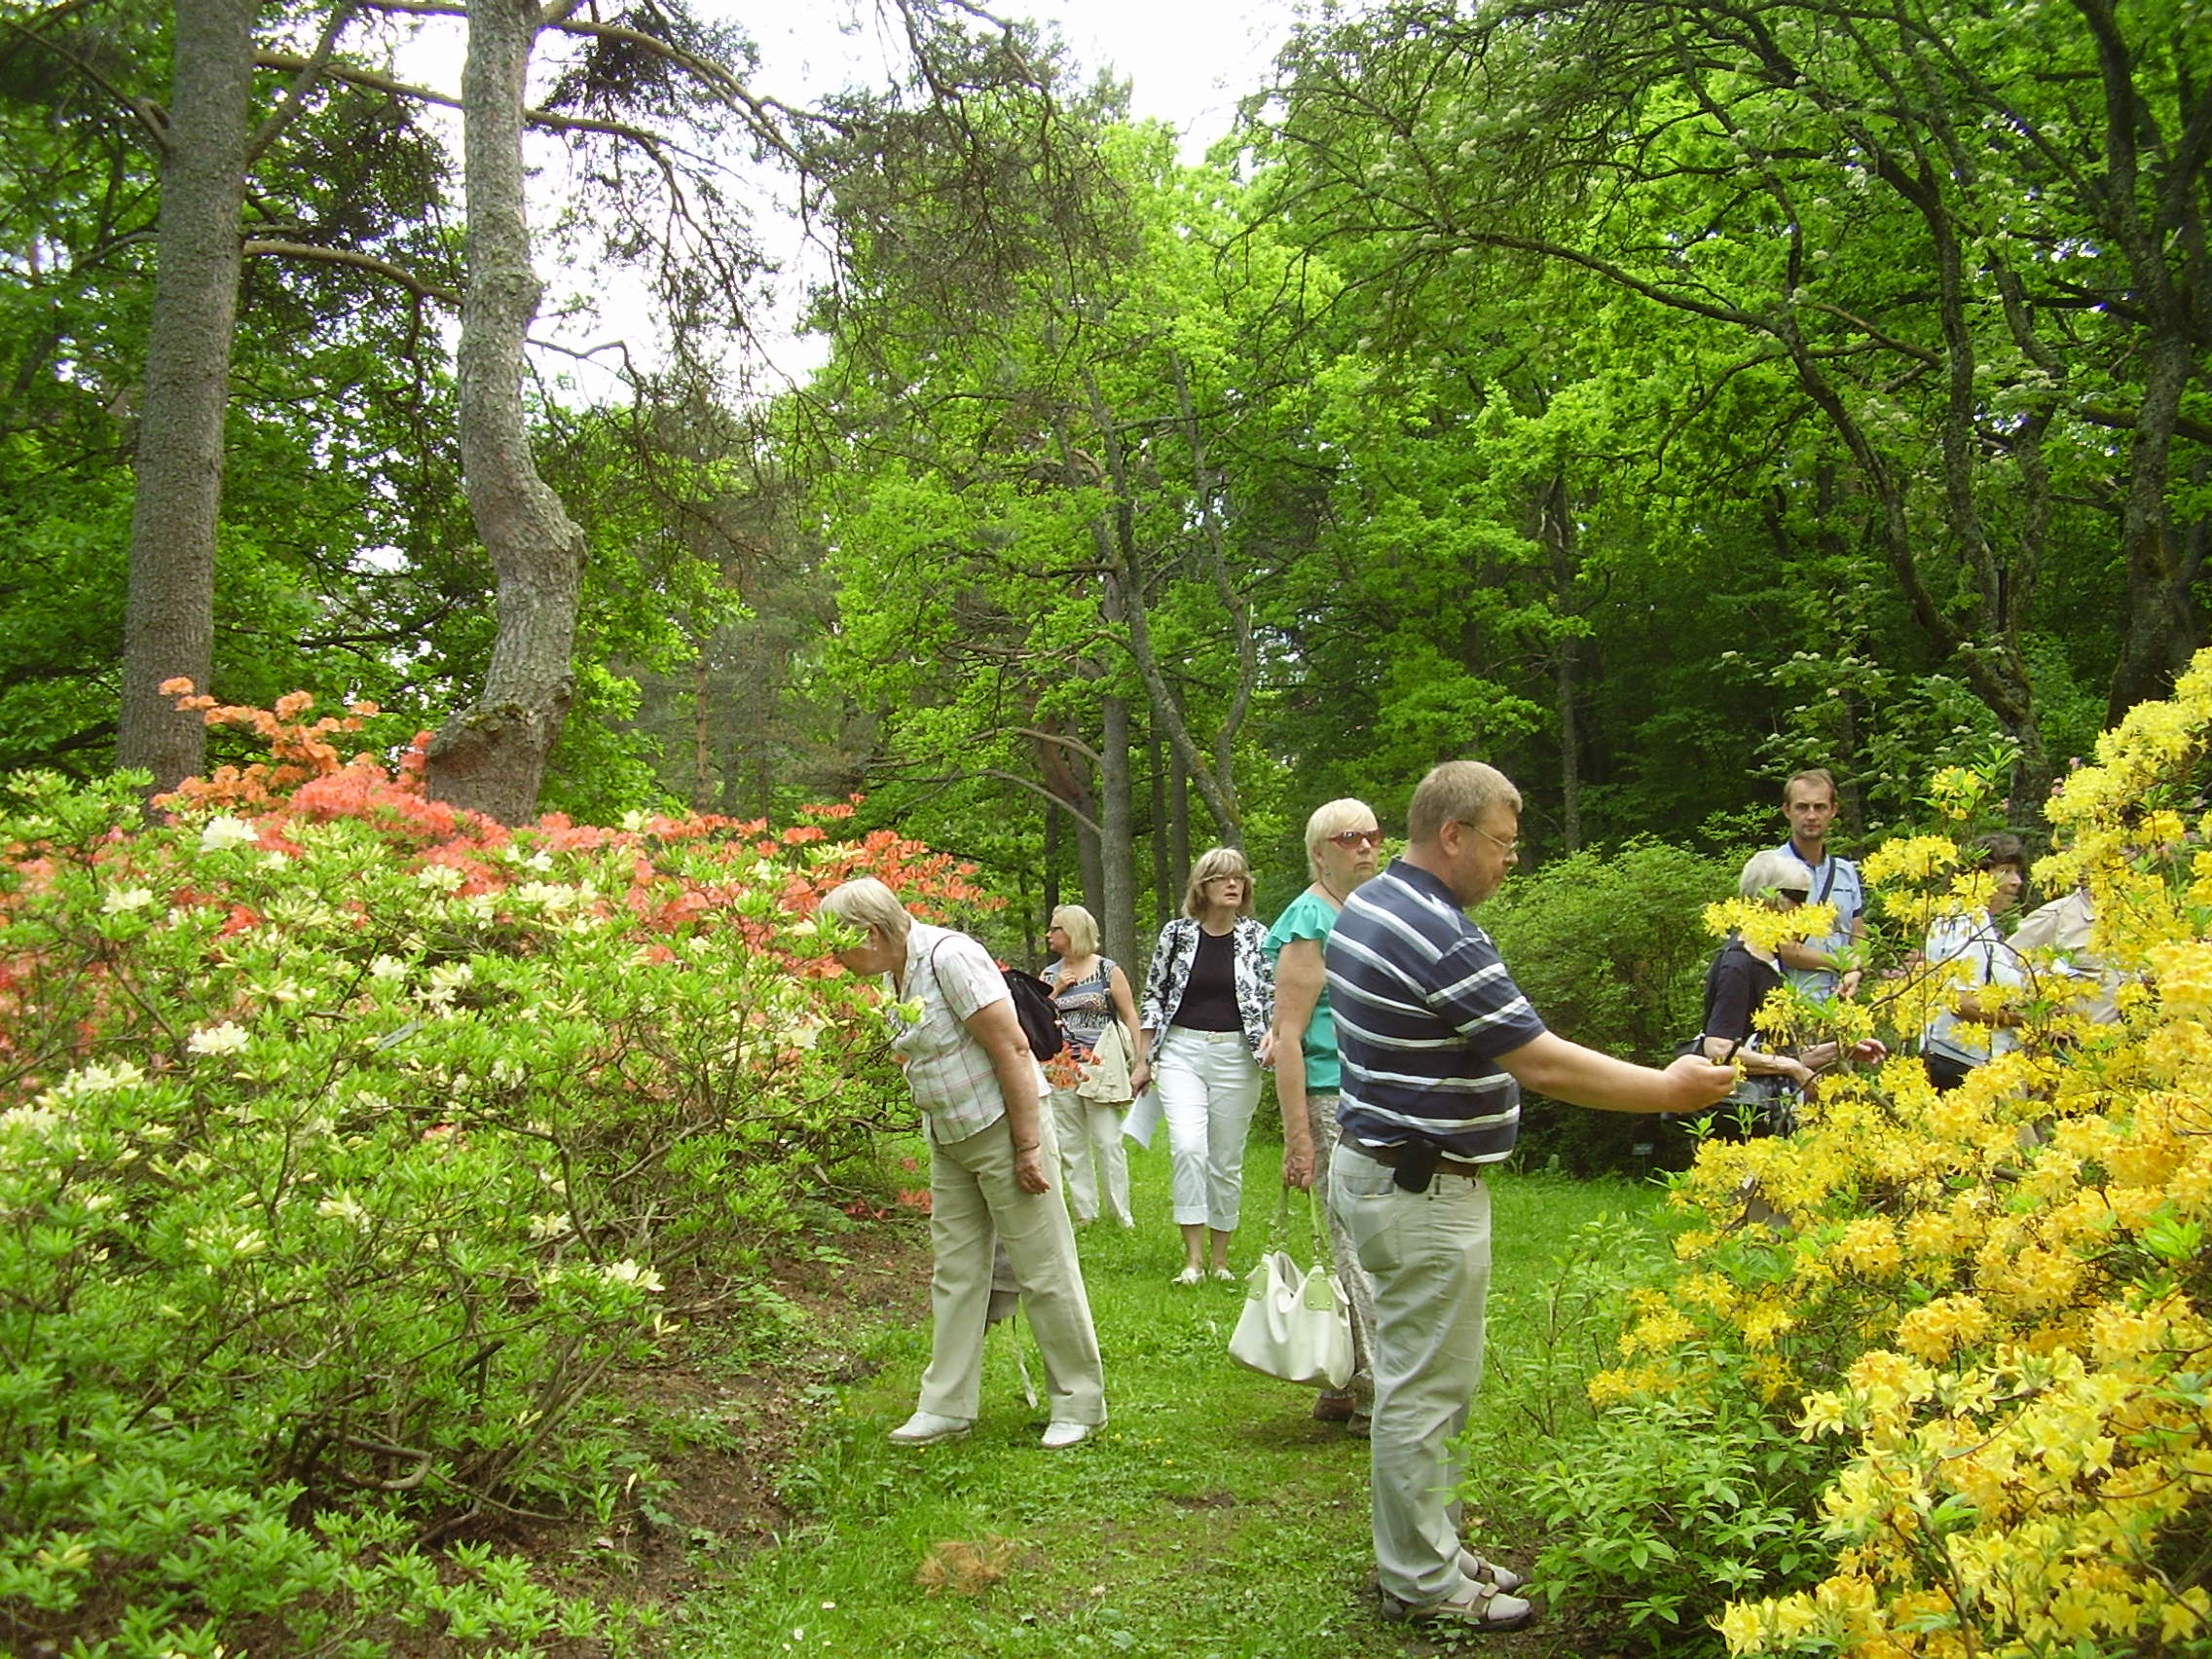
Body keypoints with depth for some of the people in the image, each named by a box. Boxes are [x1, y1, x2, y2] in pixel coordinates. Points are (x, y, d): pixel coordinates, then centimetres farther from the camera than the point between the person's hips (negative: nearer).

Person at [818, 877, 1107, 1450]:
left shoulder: (949, 957, -20)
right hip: (949, 1139, 9)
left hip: (1002, 1128, -9)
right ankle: (948, 1407, 21)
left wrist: (1029, 1147, -21)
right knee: (954, 1273, 12)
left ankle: (1079, 1404, 13)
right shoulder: (896, 973, 7)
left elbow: (1012, 1050, -21)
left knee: (1044, 1269, 1)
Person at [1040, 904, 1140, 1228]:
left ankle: (1121, 1213, 5)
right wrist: (1056, 991, -3)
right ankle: (1084, 1213, 14)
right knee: (1069, 1144, 6)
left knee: (1107, 1142, -5)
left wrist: (1140, 1064, -5)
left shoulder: (1109, 971, -1)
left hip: (1100, 1068, -5)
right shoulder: (1050, 974, 12)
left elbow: (1130, 1018, 0)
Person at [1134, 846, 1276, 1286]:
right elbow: (1153, 997, 8)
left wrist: (1273, 1034, -14)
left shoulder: (1257, 937, 3)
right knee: (1187, 1147, -18)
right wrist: (1143, 1060, 6)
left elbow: (1274, 997, 6)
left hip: (1236, 1056, 1)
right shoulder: (1177, 933, 2)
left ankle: (1220, 1257, 21)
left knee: (1227, 1160, 6)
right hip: (1181, 1052, -1)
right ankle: (1193, 1256, -9)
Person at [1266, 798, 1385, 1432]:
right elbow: (1288, 1036, -14)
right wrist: (1297, 1138, -19)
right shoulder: (1311, 922, -9)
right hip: (1334, 1100, -8)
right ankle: (1376, 1396, 4)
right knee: (1364, 1248, -5)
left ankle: (1346, 1387, 21)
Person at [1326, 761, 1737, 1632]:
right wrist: (1669, 1088, -12)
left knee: (1419, 1376, 19)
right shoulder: (1441, 940, -24)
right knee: (1426, 1388, 2)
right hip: (1424, 1190, -10)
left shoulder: (1366, 906, 8)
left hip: (1378, 1163, 10)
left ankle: (1429, 1546, 32)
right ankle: (1421, 1582, 14)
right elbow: (1544, 1064, -22)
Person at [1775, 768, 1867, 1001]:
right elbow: (1781, 948, -11)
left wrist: (1854, 974, -4)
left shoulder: (1847, 871, 15)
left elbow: (1859, 939, 18)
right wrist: (1843, 963, -2)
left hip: (1839, 1002, 5)